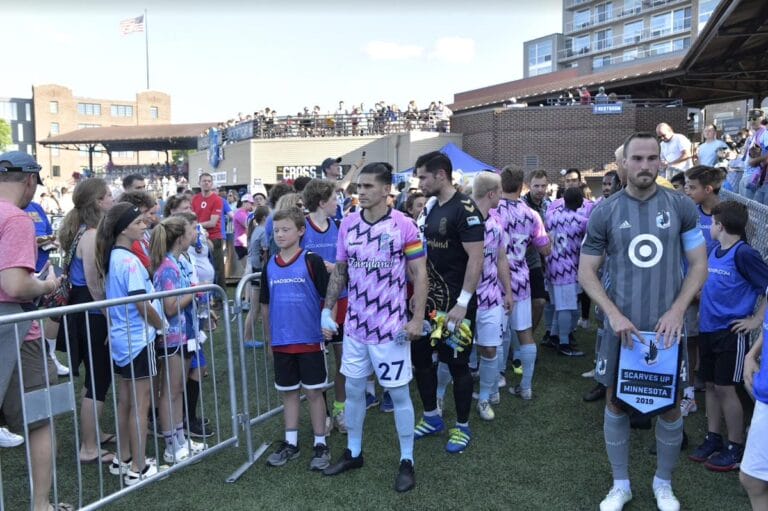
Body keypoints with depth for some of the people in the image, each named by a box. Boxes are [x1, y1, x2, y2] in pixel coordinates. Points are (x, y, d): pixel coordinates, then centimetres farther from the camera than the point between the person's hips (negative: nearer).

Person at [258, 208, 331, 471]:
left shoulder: (312, 261, -9)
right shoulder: (270, 266, 5)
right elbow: (266, 305, 13)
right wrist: (269, 338, 15)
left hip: (310, 340, -4)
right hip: (281, 342, 4)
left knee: (313, 392, 5)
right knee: (288, 392, 14)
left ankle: (320, 444, 18)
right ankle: (290, 443, 28)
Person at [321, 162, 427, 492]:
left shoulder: (403, 225, -12)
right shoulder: (348, 224, 1)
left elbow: (419, 273, -9)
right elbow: (339, 271, 9)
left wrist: (417, 319, -15)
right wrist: (327, 309, 4)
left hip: (391, 327, -4)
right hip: (355, 325, 5)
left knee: (398, 393, 6)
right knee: (353, 389, 15)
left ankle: (407, 461, 22)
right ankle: (353, 453, 34)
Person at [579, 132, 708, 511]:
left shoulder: (681, 207, -2)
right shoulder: (605, 212, -4)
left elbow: (699, 266, 2)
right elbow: (586, 272, -1)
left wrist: (677, 311, -11)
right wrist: (613, 314, -13)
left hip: (667, 326, 1)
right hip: (621, 326, 0)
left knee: (670, 407, 10)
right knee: (616, 401, 9)